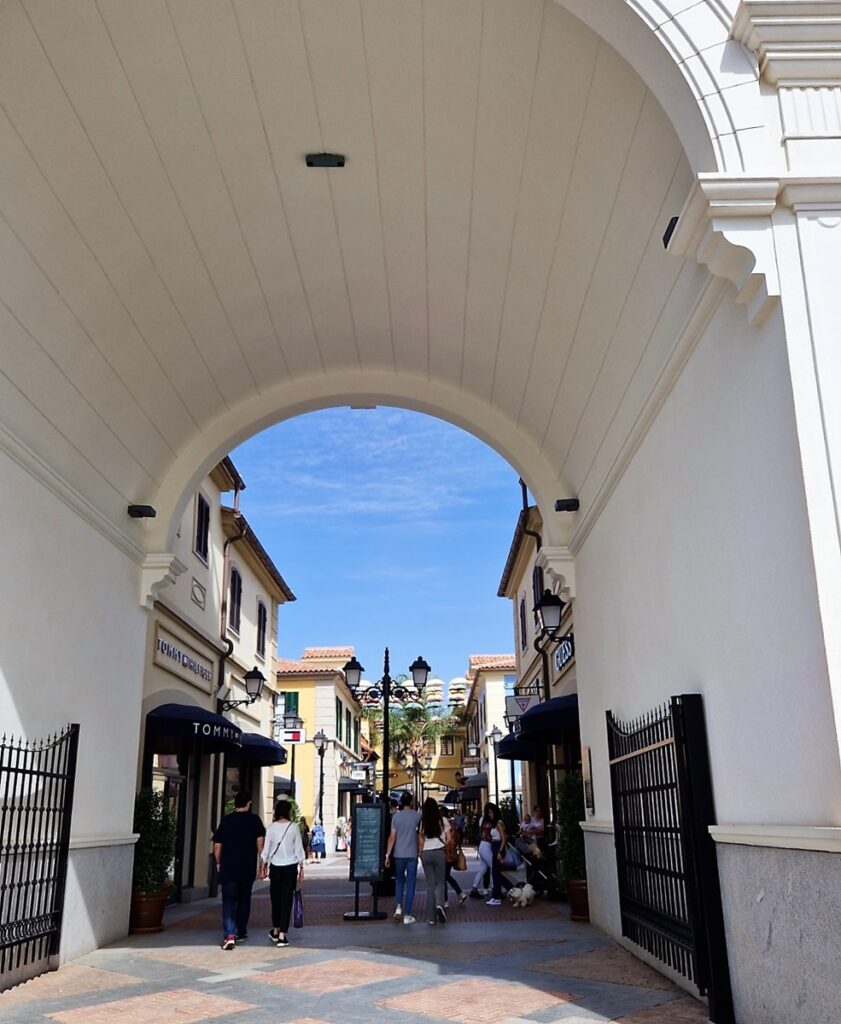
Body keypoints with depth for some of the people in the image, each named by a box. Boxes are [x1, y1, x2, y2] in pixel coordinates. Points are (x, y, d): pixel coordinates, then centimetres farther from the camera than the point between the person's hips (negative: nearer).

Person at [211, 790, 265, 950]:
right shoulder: (254, 820, -2)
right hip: (248, 869, 1)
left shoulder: (226, 820, 2)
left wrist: (218, 863, 19)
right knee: (244, 900, 18)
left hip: (228, 868, 0)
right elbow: (260, 843, -8)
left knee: (228, 902, -2)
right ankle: (241, 933, 26)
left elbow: (217, 846, 5)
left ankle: (229, 935, -18)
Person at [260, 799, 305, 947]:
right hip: (290, 867, -1)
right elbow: (299, 849, -2)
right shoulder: (294, 827, -5)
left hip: (275, 867, 1)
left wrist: (263, 868, 9)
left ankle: (275, 931, 29)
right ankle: (282, 936, -3)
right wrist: (301, 868, 6)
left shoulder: (272, 827, -3)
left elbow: (266, 849, -1)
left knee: (276, 899, 16)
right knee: (286, 900, 1)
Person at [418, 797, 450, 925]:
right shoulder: (443, 820, -1)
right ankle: (440, 905, -18)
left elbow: (421, 841, 3)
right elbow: (448, 839, 2)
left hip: (426, 853, 1)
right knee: (440, 882, 10)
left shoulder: (423, 822, 2)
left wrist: (421, 854, 16)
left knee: (430, 884, 7)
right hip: (439, 852, -1)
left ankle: (431, 917, 6)